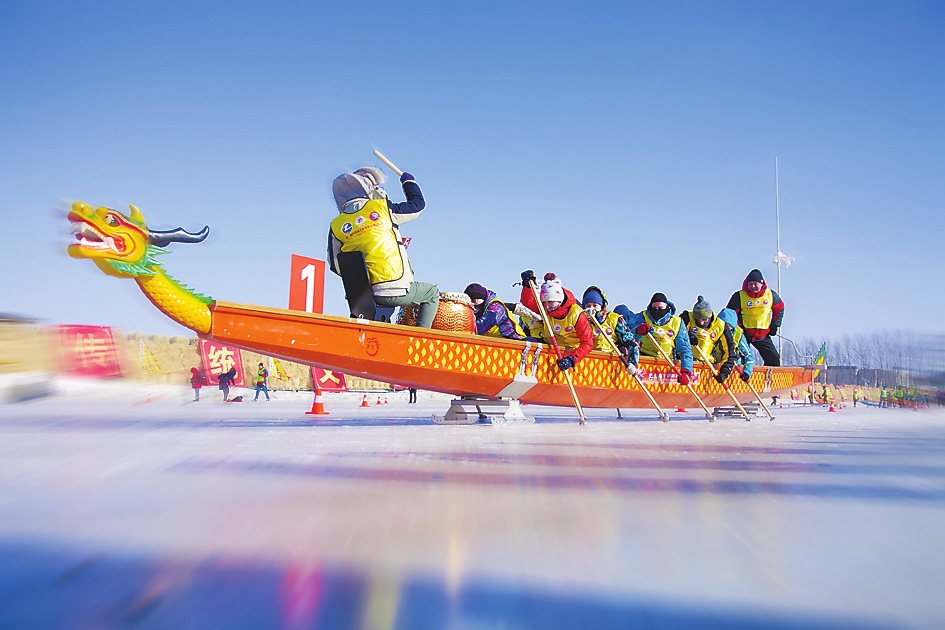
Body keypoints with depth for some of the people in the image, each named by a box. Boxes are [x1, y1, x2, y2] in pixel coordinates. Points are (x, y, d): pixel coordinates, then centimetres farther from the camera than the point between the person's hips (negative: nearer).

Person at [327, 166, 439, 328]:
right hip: (394, 291, -4)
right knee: (432, 293, 19)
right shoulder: (381, 207, -1)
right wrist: (409, 182, 32)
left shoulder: (336, 226, 6)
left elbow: (336, 267, 7)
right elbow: (418, 203, 14)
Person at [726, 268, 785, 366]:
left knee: (774, 359, 4)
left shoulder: (771, 295, -2)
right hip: (743, 334, -3)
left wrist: (774, 325, 8)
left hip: (763, 335, 3)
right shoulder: (739, 296, -11)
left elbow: (779, 309, 15)